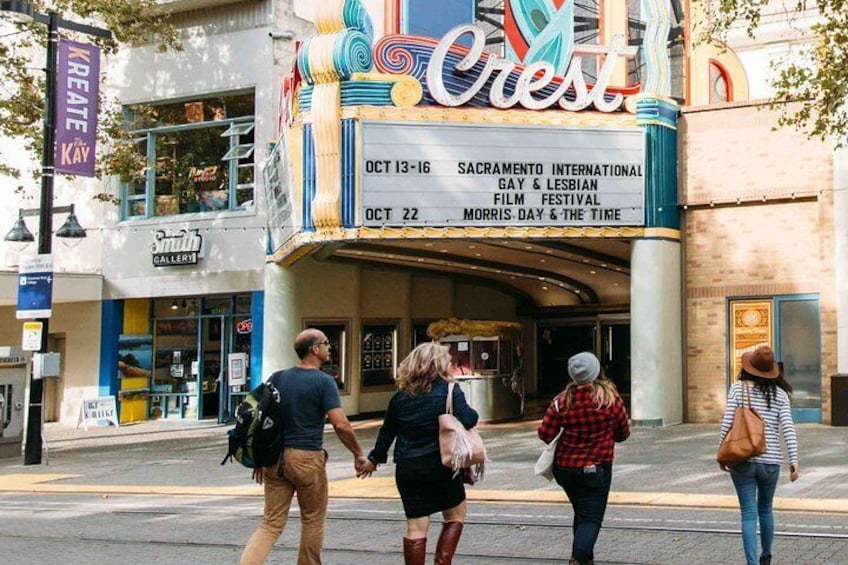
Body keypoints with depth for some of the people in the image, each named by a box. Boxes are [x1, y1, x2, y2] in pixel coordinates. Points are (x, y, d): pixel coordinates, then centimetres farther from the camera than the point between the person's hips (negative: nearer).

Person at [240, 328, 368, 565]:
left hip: (275, 458, 5)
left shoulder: (277, 378, 8)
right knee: (312, 521, 13)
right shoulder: (323, 382, -9)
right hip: (307, 457, -5)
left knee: (271, 523, 6)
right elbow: (340, 424, -15)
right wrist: (358, 454, -2)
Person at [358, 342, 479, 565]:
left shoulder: (401, 395, 6)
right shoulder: (449, 391, -8)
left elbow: (387, 431, 14)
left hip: (407, 468, 3)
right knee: (455, 515, 17)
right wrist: (472, 413, 6)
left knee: (416, 527, 7)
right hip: (441, 465, -3)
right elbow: (467, 420, -18)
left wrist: (374, 459, 27)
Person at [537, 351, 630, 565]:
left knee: (581, 513, 21)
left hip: (565, 467, 3)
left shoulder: (563, 399, -9)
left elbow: (544, 433, -9)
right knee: (591, 518, -3)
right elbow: (623, 433, -1)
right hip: (596, 468, -3)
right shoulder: (609, 396, -11)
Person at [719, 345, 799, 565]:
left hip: (742, 459, -2)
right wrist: (794, 460, -6)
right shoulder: (779, 393, 3)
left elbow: (727, 423, -8)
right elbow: (788, 428, -5)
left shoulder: (739, 388, -2)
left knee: (749, 513, 1)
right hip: (770, 460, 2)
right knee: (765, 509, 22)